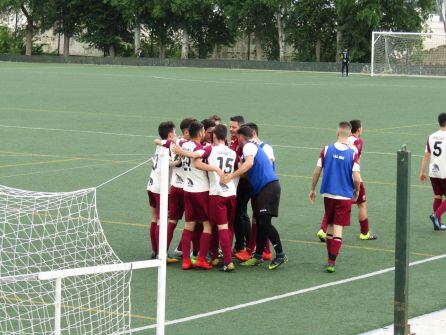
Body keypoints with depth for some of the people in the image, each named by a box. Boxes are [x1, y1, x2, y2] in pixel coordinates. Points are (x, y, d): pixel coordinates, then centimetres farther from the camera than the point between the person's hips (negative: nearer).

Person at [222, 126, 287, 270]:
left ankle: (280, 255, -10)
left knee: (264, 222, -12)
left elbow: (249, 163, -25)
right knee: (260, 222, 11)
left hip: (268, 186, -10)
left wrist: (231, 176, -29)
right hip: (262, 188, 10)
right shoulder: (254, 146, 24)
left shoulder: (249, 146, -6)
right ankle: (257, 257, 15)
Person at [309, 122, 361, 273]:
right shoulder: (353, 153, -10)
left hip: (328, 194, 2)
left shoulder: (327, 150, -4)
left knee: (330, 226, 16)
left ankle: (330, 259, 22)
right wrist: (357, 191, 7)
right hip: (345, 196, -2)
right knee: (338, 229, 0)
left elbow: (317, 171, -1)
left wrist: (312, 189, 12)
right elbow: (356, 178, -13)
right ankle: (332, 262, -7)